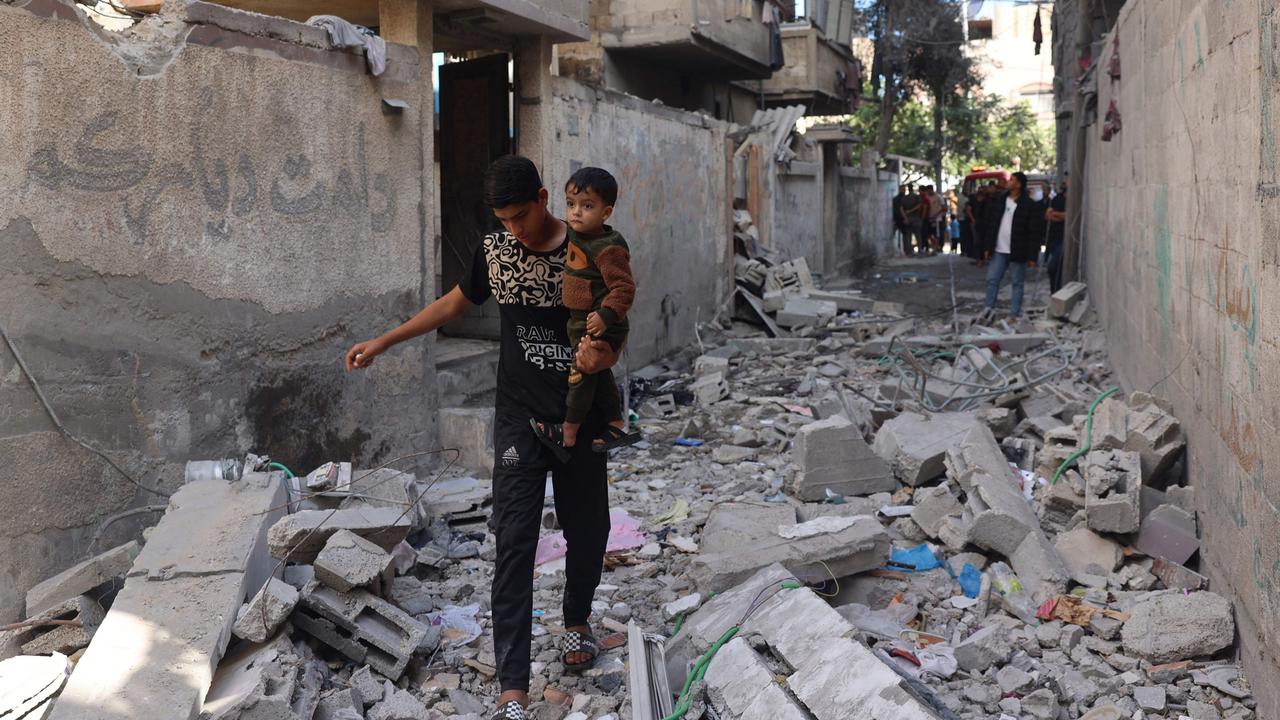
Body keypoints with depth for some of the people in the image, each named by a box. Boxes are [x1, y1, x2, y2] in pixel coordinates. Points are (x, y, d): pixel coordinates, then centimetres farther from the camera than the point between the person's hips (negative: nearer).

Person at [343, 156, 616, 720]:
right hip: (520, 419, 1)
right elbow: (455, 302, 16)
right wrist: (384, 342, 14)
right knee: (514, 543, -8)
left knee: (587, 532, 10)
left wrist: (601, 356, -30)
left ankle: (576, 623, 41)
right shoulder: (493, 250, 0)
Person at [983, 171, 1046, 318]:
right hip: (999, 251, 5)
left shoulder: (1031, 206, -10)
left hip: (1017, 252, -5)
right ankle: (989, 309, 17)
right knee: (992, 280, 7)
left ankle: (1015, 313, 11)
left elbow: (1035, 233, -12)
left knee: (1017, 283, 5)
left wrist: (1032, 256, -16)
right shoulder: (1000, 201, 8)